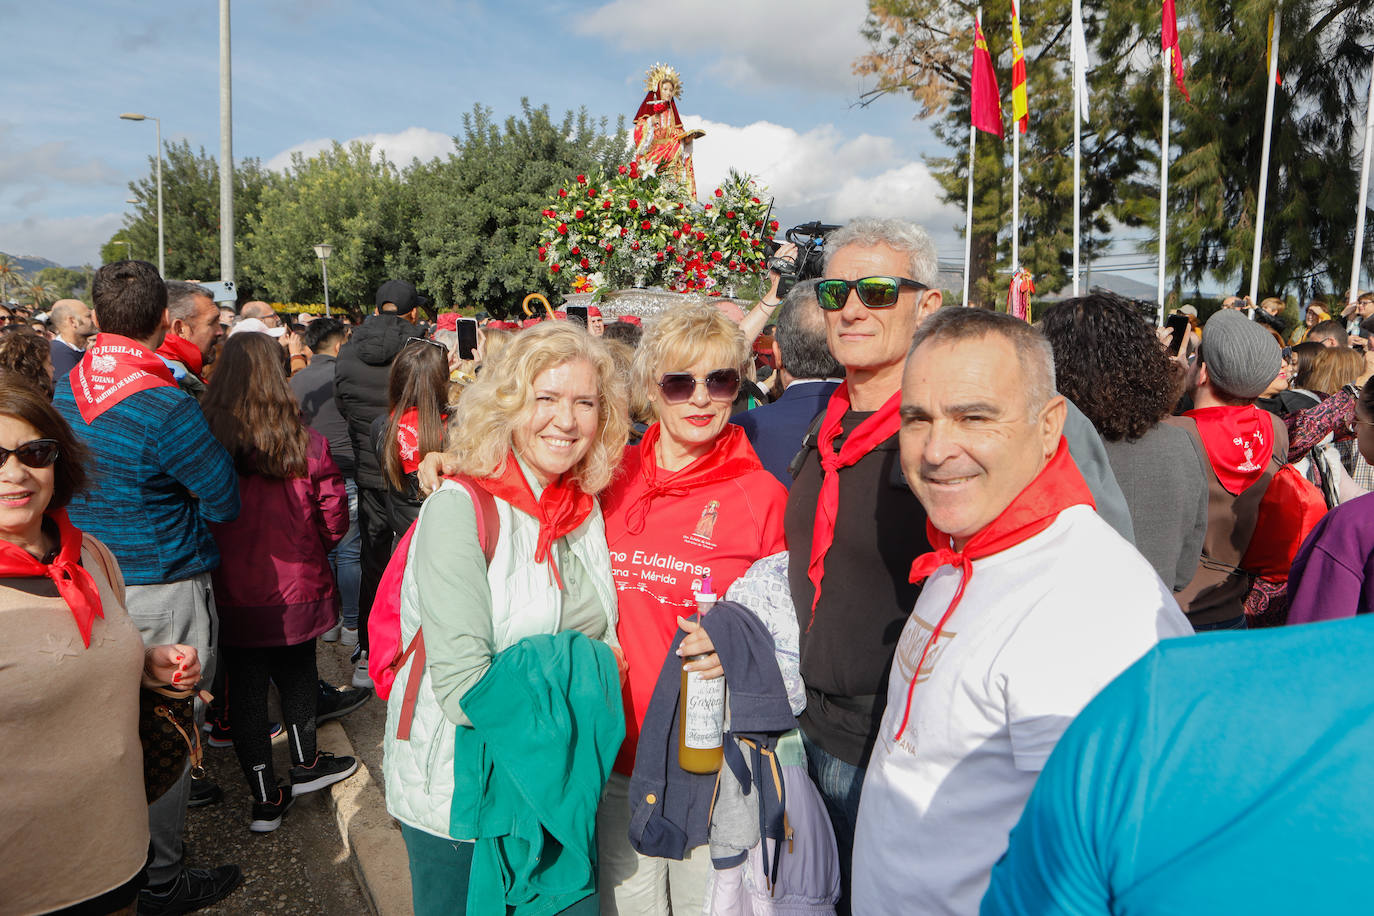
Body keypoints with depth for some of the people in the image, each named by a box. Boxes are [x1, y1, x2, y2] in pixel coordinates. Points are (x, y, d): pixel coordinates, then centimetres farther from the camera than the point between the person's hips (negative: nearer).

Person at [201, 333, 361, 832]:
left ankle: (266, 799, 20)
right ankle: (305, 764, 39)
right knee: (296, 677, 21)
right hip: (295, 588, 0)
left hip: (232, 595, 0)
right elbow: (334, 520, -7)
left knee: (246, 691, 12)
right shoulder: (306, 443, -15)